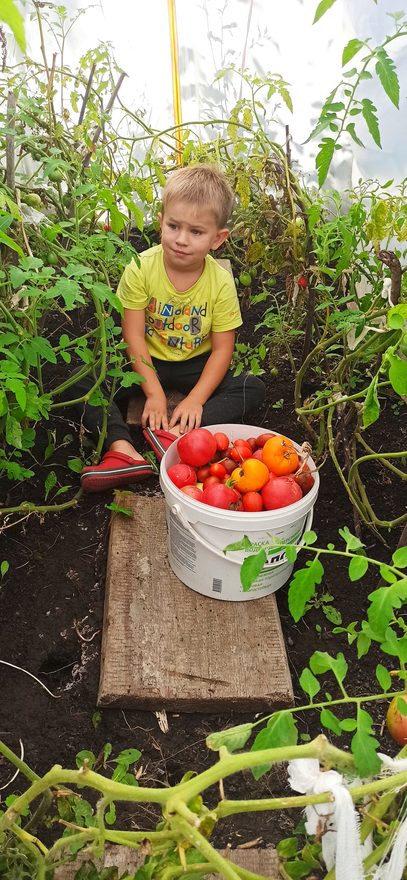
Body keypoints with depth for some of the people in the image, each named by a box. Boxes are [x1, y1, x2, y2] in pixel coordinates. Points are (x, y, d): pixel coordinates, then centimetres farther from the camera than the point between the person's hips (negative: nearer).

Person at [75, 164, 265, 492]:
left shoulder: (221, 282, -16)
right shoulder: (141, 268, -17)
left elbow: (222, 349, -13)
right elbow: (133, 335, -16)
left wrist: (196, 400, -24)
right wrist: (154, 391, -22)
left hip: (196, 365, 1)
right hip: (147, 363, 0)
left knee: (254, 389, -21)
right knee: (83, 381, -21)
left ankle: (176, 432, -36)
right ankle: (122, 449, -37)